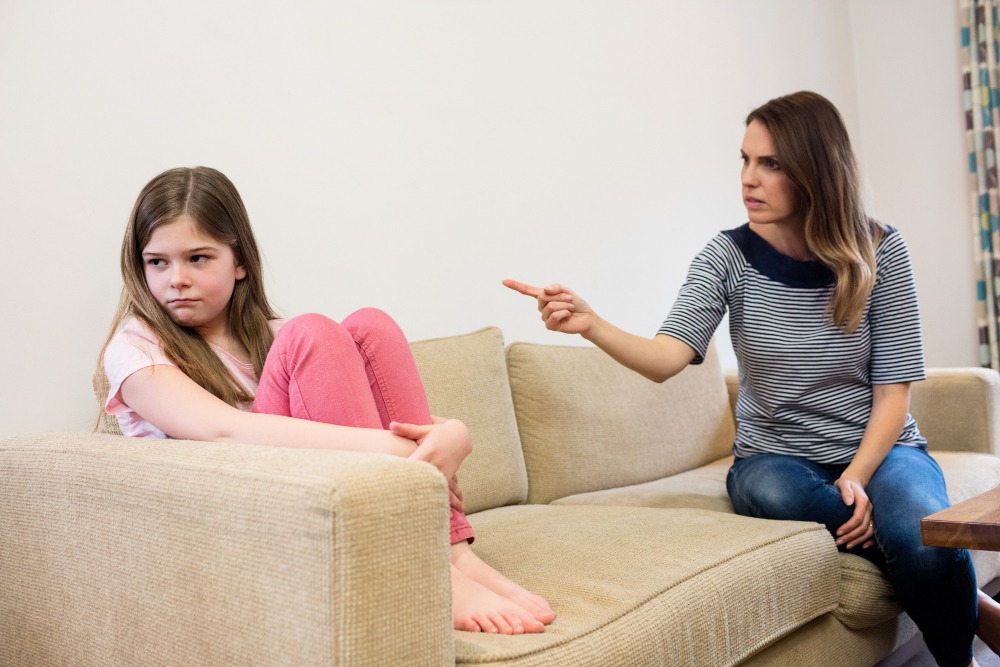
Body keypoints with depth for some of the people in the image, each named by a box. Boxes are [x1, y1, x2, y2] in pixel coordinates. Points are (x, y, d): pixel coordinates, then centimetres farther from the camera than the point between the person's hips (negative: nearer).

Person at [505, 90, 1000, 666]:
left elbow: (894, 387, -5)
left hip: (879, 448, 0)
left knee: (922, 541, -32)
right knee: (766, 489, -35)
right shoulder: (730, 258, -8)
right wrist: (591, 325, -42)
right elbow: (666, 359, -23)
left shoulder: (880, 252, -7)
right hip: (777, 456, 1)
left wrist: (857, 476, -19)